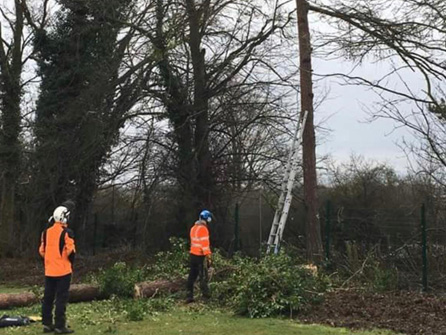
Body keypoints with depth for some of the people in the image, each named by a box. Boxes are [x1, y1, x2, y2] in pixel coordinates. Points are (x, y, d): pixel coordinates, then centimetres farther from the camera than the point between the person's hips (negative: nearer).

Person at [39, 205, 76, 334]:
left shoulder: (46, 232, 8)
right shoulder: (67, 232, -12)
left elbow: (42, 250, 10)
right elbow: (70, 251, -13)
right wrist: (71, 263, 4)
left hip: (49, 271, 6)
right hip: (63, 270, -6)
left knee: (48, 297, 13)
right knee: (61, 298, -3)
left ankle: (47, 324, 18)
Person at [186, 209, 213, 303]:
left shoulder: (193, 228, 13)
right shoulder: (203, 229, -15)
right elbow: (205, 244, -19)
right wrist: (208, 257, -19)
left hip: (193, 254, 8)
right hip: (201, 256, -8)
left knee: (192, 276, 10)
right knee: (203, 277, -3)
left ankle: (189, 296, 12)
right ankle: (206, 296, -1)